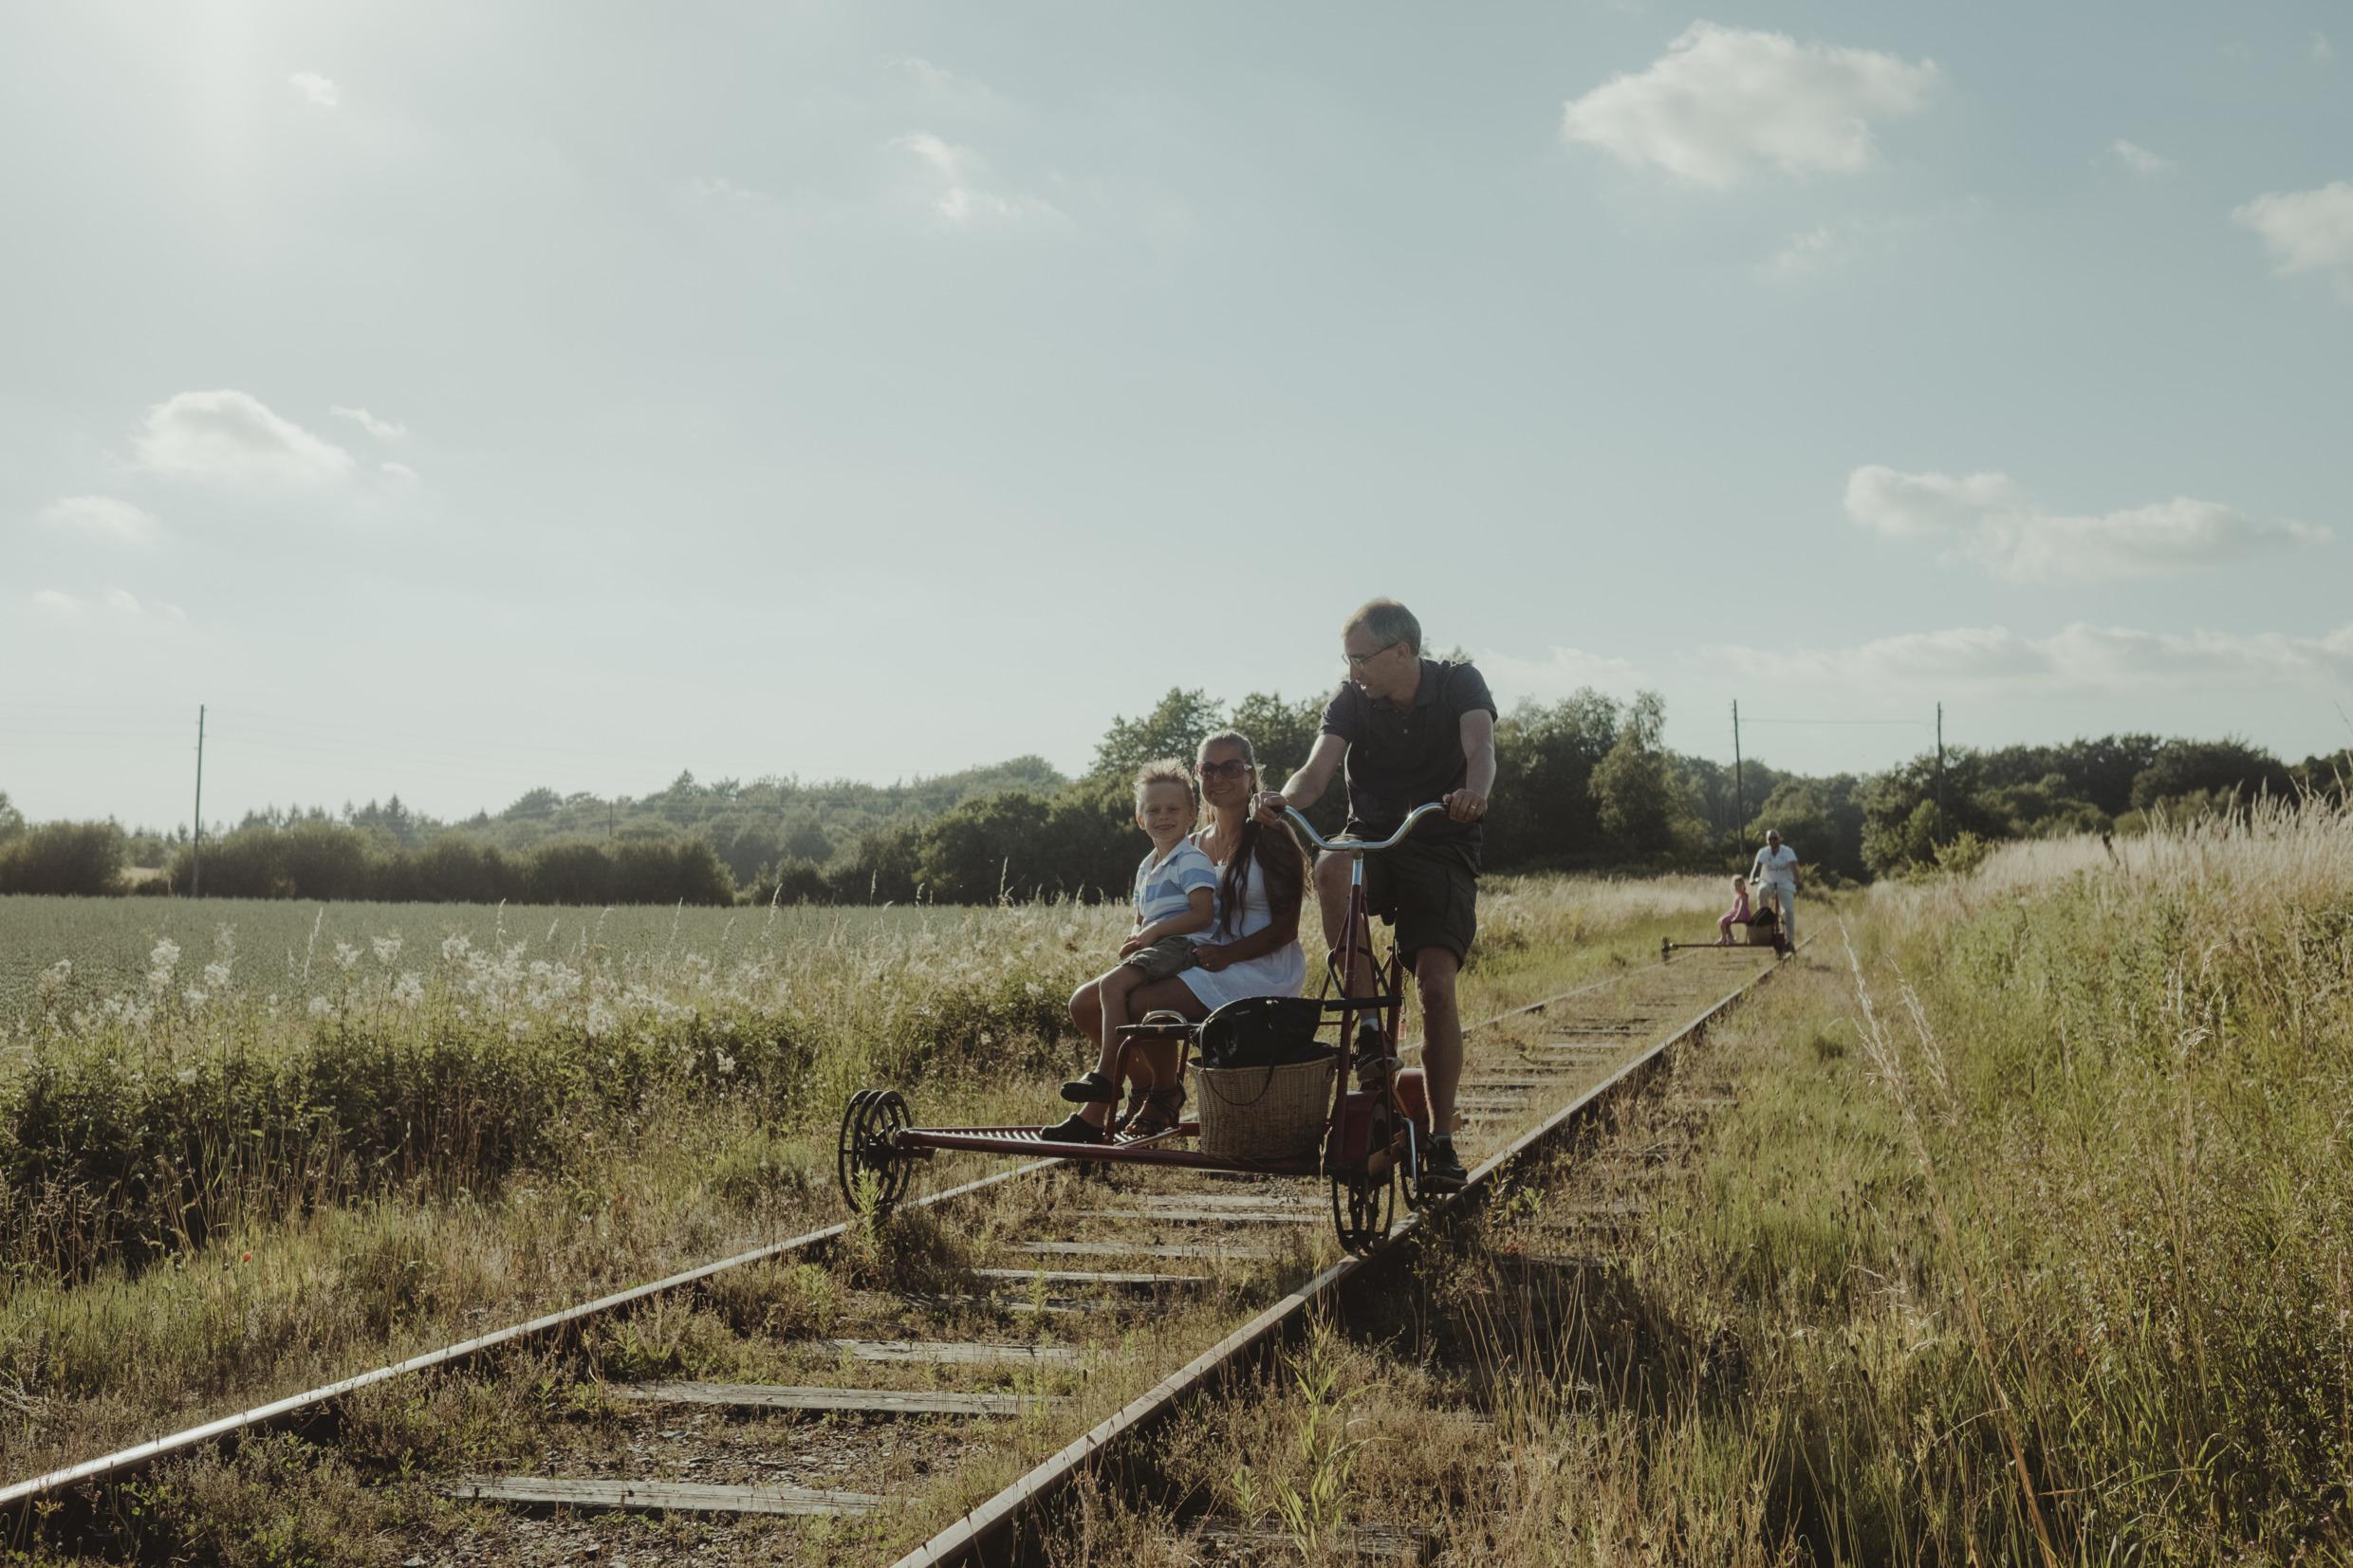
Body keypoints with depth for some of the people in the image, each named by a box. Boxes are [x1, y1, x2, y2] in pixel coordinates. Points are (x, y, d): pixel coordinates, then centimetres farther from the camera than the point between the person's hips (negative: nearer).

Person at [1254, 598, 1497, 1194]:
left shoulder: (1459, 684, -7)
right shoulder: (1350, 701, -2)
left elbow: (1480, 748, -26)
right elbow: (1318, 768, -17)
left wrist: (1474, 793, -49)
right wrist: (1285, 797, -41)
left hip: (1441, 850, -2)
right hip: (1372, 839, 2)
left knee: (1436, 984, -18)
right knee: (1330, 868, -35)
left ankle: (1442, 1138, -8)